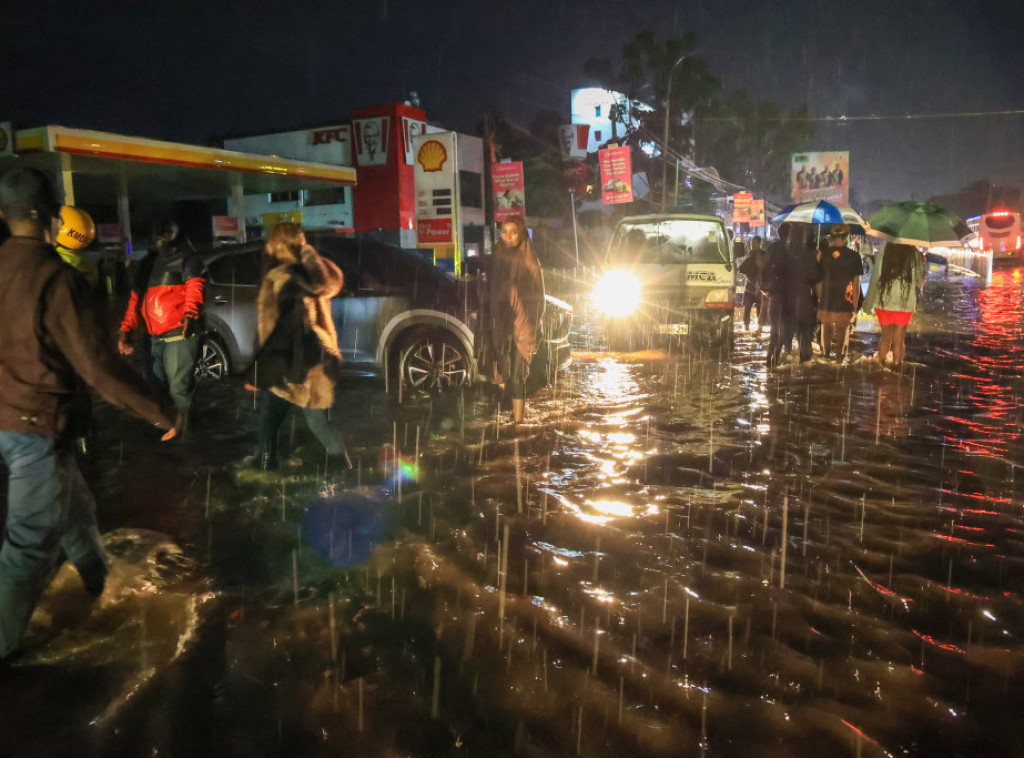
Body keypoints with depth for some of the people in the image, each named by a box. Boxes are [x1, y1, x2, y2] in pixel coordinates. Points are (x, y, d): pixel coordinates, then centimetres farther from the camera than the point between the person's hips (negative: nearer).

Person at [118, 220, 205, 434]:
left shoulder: (185, 259, 2)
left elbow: (194, 290, -14)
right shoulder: (146, 264, 22)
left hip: (179, 336, -7)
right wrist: (125, 331, 12)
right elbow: (135, 300, 24)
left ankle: (181, 432, -5)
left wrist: (190, 315, -33)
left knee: (179, 390, -11)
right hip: (155, 339, 7)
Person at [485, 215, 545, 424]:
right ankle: (516, 414, 21)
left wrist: (533, 328, -9)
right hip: (501, 325, 4)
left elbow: (537, 297, -2)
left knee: (517, 376, -8)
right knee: (505, 374, 6)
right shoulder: (498, 260, 10)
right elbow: (491, 295, 13)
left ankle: (518, 419, -5)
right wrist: (489, 324, 8)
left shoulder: (530, 262, -1)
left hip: (521, 326, -4)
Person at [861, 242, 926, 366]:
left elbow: (874, 279, -6)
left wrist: (868, 303, 1)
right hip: (905, 304, -1)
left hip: (883, 302, 1)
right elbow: (920, 282, 0)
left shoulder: (882, 253, -6)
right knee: (898, 340, 7)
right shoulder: (915, 255, -7)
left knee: (886, 337, 17)